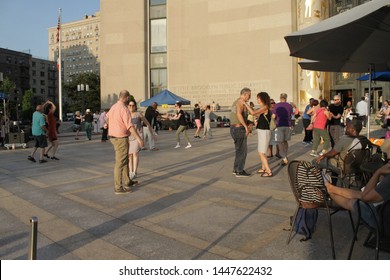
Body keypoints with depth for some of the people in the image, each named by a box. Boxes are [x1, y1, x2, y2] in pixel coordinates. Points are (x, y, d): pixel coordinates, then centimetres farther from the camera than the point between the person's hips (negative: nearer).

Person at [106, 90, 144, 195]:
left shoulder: (113, 107, 9)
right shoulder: (124, 109, -20)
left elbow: (107, 116, 33)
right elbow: (130, 126, -31)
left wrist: (108, 124, 55)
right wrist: (139, 138, -35)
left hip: (114, 137, 9)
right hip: (121, 139, -9)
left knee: (125, 160, 20)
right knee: (120, 163, -4)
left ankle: (127, 181, 31)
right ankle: (118, 188, 3)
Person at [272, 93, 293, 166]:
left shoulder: (276, 106, -2)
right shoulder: (289, 105, 4)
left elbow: (273, 116, -2)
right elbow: (291, 115, 11)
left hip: (279, 125, -3)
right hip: (288, 125, 3)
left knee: (280, 142, -2)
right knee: (285, 141, 16)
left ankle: (284, 158, -15)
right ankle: (285, 157, 21)